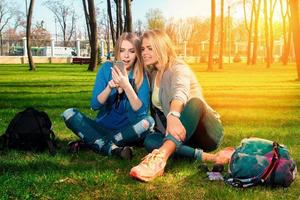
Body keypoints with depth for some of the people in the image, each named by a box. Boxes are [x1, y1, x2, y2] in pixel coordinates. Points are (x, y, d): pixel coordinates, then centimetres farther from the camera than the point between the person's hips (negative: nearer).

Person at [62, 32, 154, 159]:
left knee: (148, 121, -31)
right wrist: (109, 87, -26)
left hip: (127, 131, -2)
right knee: (68, 114, -18)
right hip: (102, 127, 2)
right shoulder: (107, 68, -3)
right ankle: (112, 148, -32)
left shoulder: (141, 76, -8)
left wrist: (126, 86, -31)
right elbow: (94, 105, -8)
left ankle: (97, 142, -23)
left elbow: (142, 111, -19)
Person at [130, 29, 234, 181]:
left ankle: (159, 158, -58)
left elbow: (180, 93, -38)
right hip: (186, 136, 6)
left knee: (194, 102, -38)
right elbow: (154, 109, 13)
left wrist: (173, 116, -58)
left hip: (207, 132, -6)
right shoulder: (153, 74, 11)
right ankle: (207, 156, -34)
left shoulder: (179, 69, -13)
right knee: (149, 140, -24)